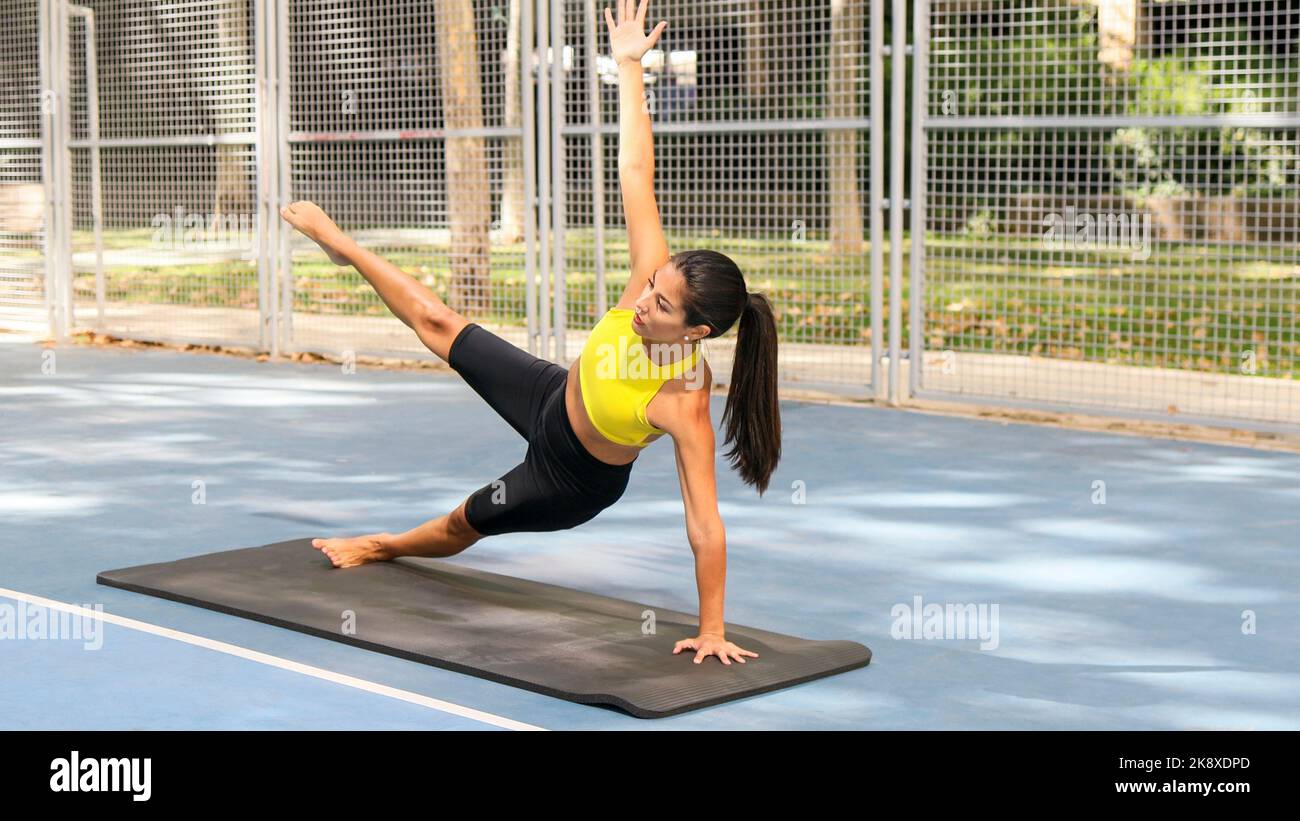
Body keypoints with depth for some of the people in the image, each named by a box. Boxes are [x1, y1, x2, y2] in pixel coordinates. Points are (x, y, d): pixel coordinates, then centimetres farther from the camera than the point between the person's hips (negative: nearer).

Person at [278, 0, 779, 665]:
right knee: (437, 324, 17)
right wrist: (627, 65, -32)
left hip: (572, 481, -4)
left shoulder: (684, 404, -43)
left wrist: (711, 631, -36)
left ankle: (382, 546, 56)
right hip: (551, 396, 4)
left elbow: (705, 526, -39)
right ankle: (342, 246, 42)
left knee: (463, 523, 22)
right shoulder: (654, 280, -31)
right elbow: (635, 173, -29)